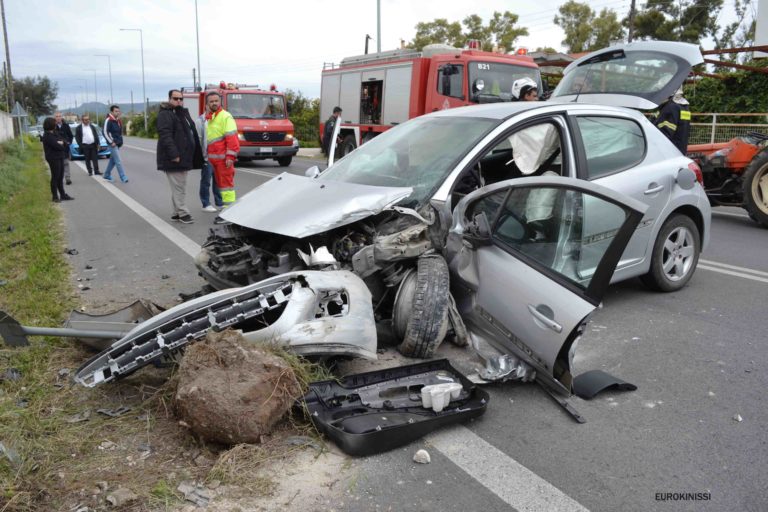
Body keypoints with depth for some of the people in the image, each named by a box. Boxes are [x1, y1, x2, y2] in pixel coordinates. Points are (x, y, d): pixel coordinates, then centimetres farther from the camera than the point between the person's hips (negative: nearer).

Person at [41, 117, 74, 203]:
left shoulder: (55, 133, 13)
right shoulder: (47, 136, -14)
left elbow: (65, 140, 9)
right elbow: (56, 146, -21)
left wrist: (62, 142, -11)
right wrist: (62, 145, -2)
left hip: (60, 157, 8)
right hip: (53, 158, -8)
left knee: (60, 177, 12)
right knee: (55, 177, -3)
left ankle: (63, 195, 18)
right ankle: (55, 197, 4)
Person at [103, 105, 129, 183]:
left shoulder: (118, 121, 13)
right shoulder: (108, 120, -12)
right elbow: (105, 132, -15)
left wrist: (120, 141, 15)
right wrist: (111, 142, -17)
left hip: (118, 144, 8)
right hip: (113, 144, -8)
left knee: (113, 160, 16)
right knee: (118, 161, -9)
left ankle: (107, 175, 28)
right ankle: (123, 178, -8)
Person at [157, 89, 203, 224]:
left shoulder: (184, 113, 20)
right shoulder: (165, 115, -10)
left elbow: (191, 134, 25)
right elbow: (165, 136, -20)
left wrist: (196, 156, 19)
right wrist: (173, 154, -28)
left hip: (184, 158, 9)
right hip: (174, 159, -9)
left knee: (179, 186, 13)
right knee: (178, 186, -7)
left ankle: (177, 212, 20)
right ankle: (182, 213, -3)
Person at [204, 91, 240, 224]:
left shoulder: (226, 117, -8)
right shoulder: (208, 118, 18)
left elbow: (232, 138, -15)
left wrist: (230, 157, -20)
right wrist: (208, 156, 17)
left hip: (223, 158, -9)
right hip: (213, 158, 9)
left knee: (226, 183, -8)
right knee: (220, 183, 13)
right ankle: (226, 209, 21)